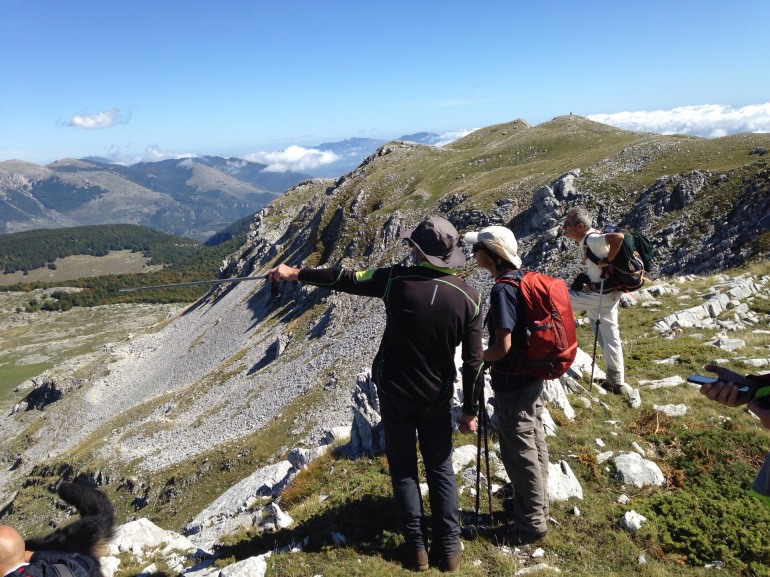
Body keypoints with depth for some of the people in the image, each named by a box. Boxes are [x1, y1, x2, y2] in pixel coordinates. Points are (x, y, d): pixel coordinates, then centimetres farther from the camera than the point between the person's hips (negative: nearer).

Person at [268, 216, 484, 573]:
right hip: (437, 396, 2)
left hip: (394, 391, -1)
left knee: (403, 469, 13)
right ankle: (449, 548, 21)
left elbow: (345, 279, -7)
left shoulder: (397, 280, -16)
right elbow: (473, 361, -8)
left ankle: (416, 547, 21)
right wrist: (470, 410, 3)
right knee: (440, 468, 16)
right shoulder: (469, 296, -10)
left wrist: (296, 273, 6)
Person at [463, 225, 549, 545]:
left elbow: (502, 347, -26)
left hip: (512, 385, -9)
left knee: (519, 452, 5)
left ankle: (532, 522, 20)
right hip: (532, 377, 9)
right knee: (534, 444, 22)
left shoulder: (502, 289, -24)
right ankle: (535, 501, 40)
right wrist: (488, 356, 15)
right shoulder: (523, 279, 4)